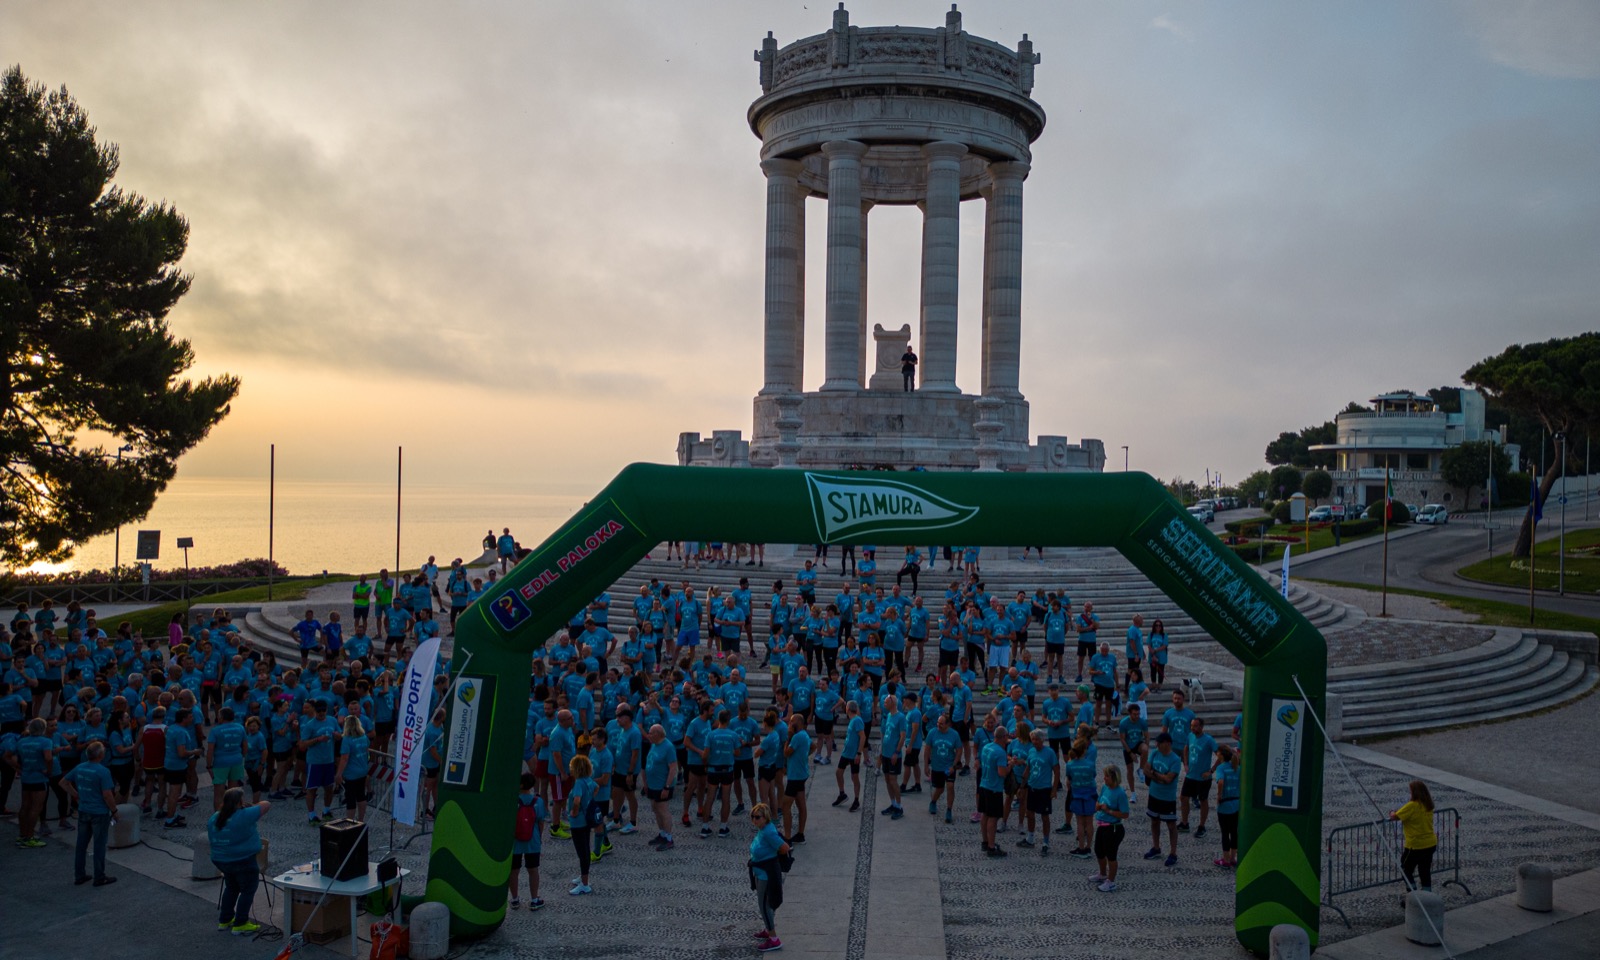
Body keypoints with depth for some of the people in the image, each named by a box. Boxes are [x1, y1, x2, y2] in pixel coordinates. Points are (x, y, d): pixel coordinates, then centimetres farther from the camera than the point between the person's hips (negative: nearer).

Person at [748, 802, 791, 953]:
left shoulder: (768, 832, -29)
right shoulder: (762, 829, 0)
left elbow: (785, 848, -27)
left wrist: (774, 854, -10)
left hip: (767, 874, -10)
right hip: (761, 872, 10)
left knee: (765, 905, 0)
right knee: (765, 903, 23)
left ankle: (774, 940, 9)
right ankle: (768, 931, 40)